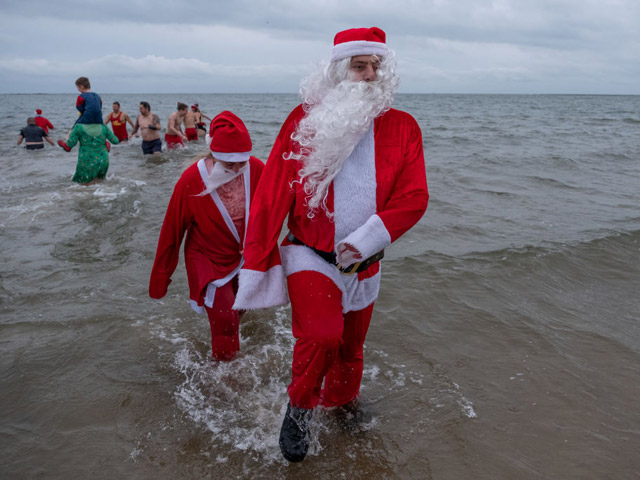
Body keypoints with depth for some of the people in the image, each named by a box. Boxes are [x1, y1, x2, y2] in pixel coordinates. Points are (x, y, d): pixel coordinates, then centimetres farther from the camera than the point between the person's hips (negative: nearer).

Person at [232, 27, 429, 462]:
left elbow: (414, 197, -8)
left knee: (351, 348, 18)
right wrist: (255, 266, -9)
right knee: (321, 336, -23)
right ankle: (299, 409, 7)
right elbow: (271, 196, -7)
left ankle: (342, 402, 50)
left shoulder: (402, 127, 0)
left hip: (364, 265, 3)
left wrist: (365, 240, -21)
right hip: (310, 257, -3)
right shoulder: (305, 120, -7)